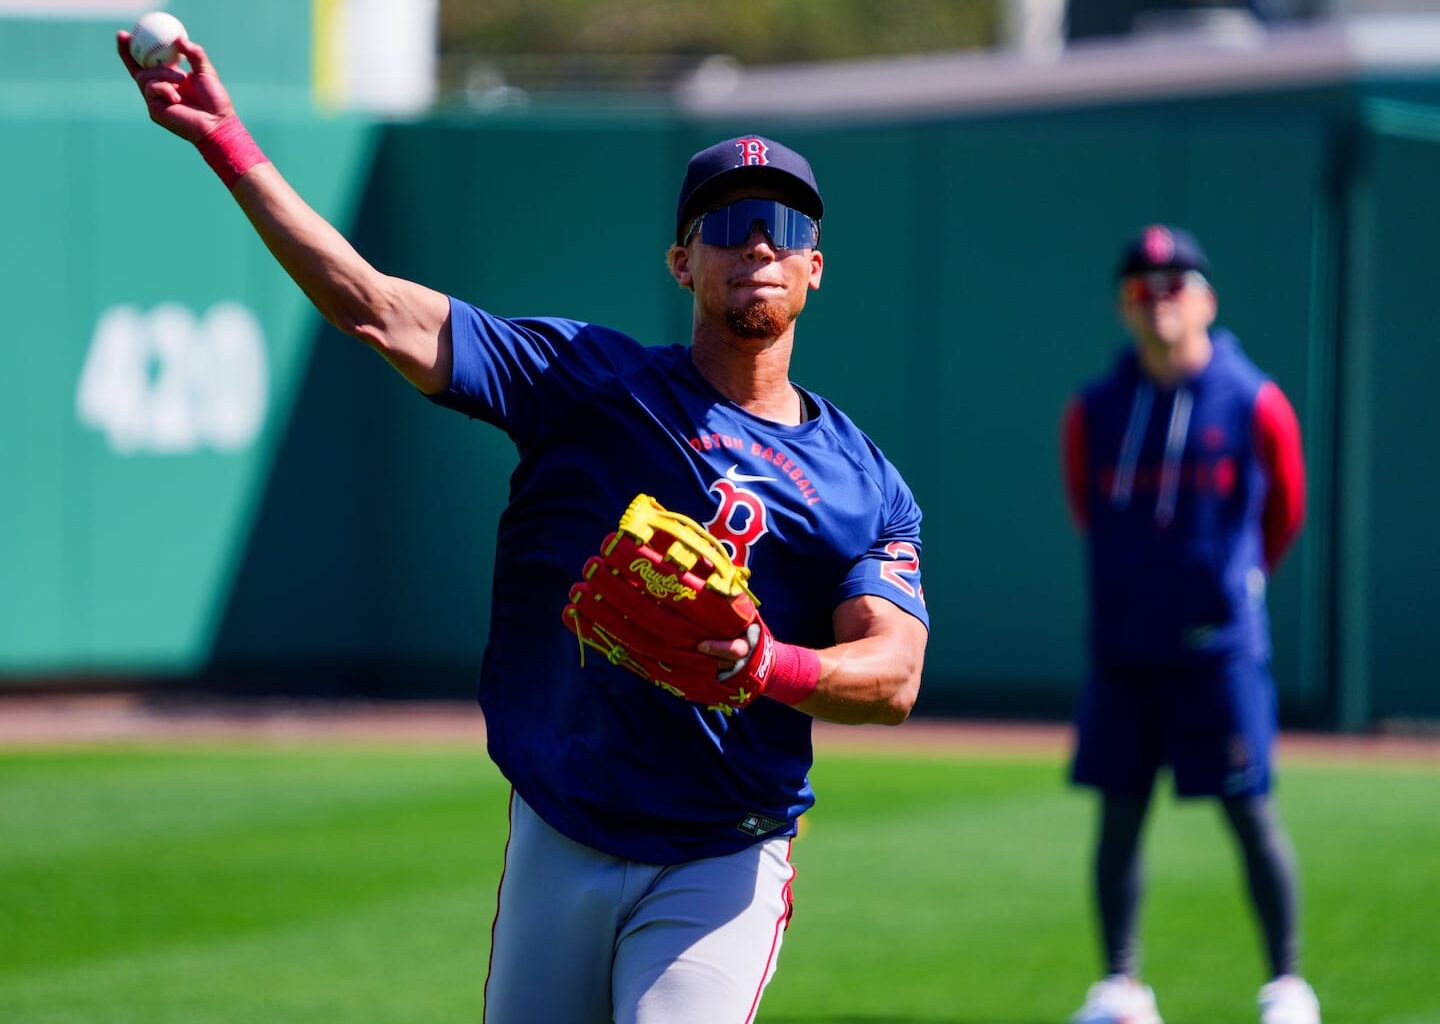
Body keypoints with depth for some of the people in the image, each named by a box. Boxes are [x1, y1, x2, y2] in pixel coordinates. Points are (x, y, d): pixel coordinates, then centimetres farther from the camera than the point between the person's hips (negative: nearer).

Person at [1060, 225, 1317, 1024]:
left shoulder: (1254, 405, -4)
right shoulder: (1095, 410, 4)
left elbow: (1284, 512, 10)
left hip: (1218, 649, -3)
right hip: (1122, 649, 3)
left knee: (1249, 811, -2)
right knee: (1119, 813, 4)